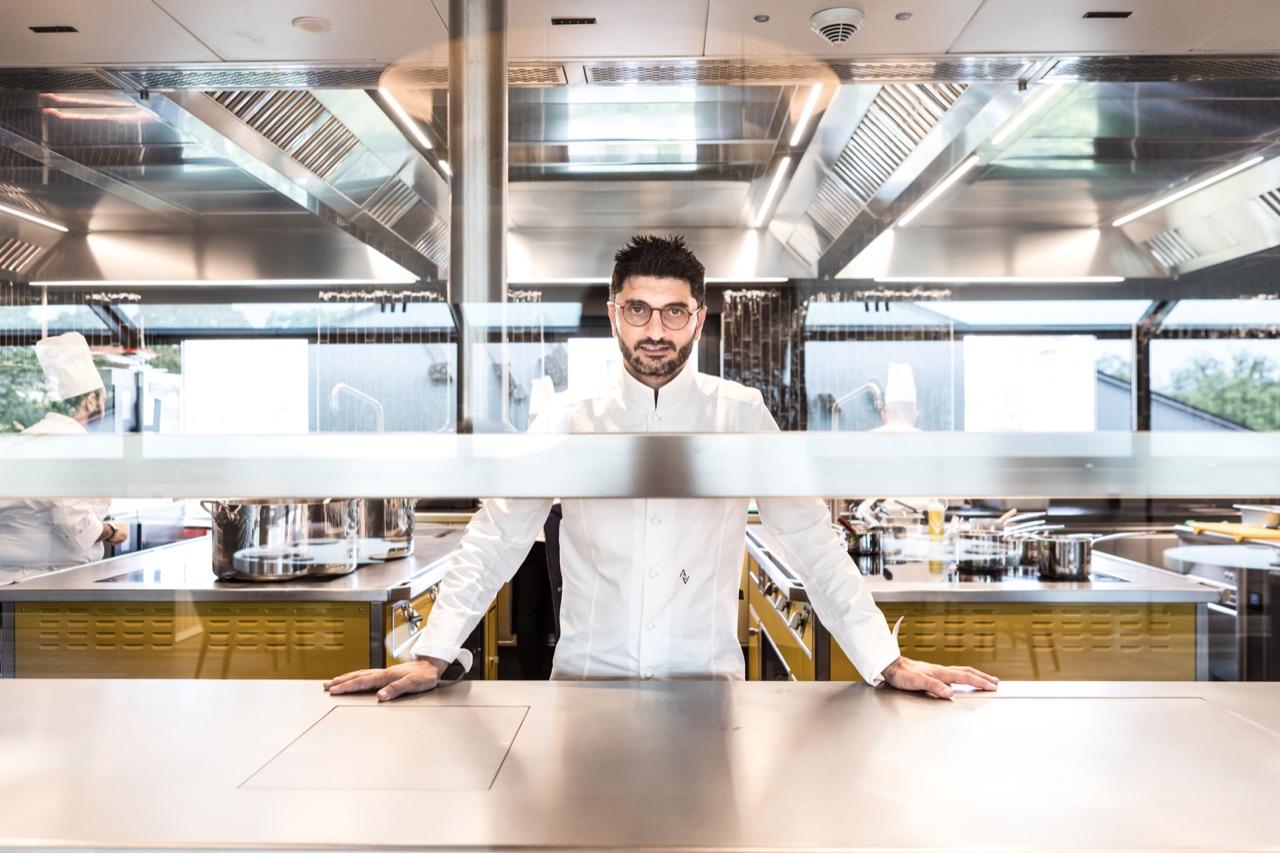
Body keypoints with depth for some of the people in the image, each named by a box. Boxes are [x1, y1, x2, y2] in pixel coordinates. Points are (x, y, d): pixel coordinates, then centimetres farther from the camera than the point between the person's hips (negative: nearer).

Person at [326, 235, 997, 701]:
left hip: (709, 684, 0)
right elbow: (493, 541, 2)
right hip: (585, 683, 0)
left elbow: (811, 542, 1)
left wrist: (887, 662, -5)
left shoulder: (741, 415, 0)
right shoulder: (566, 425, 2)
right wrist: (432, 655, -7)